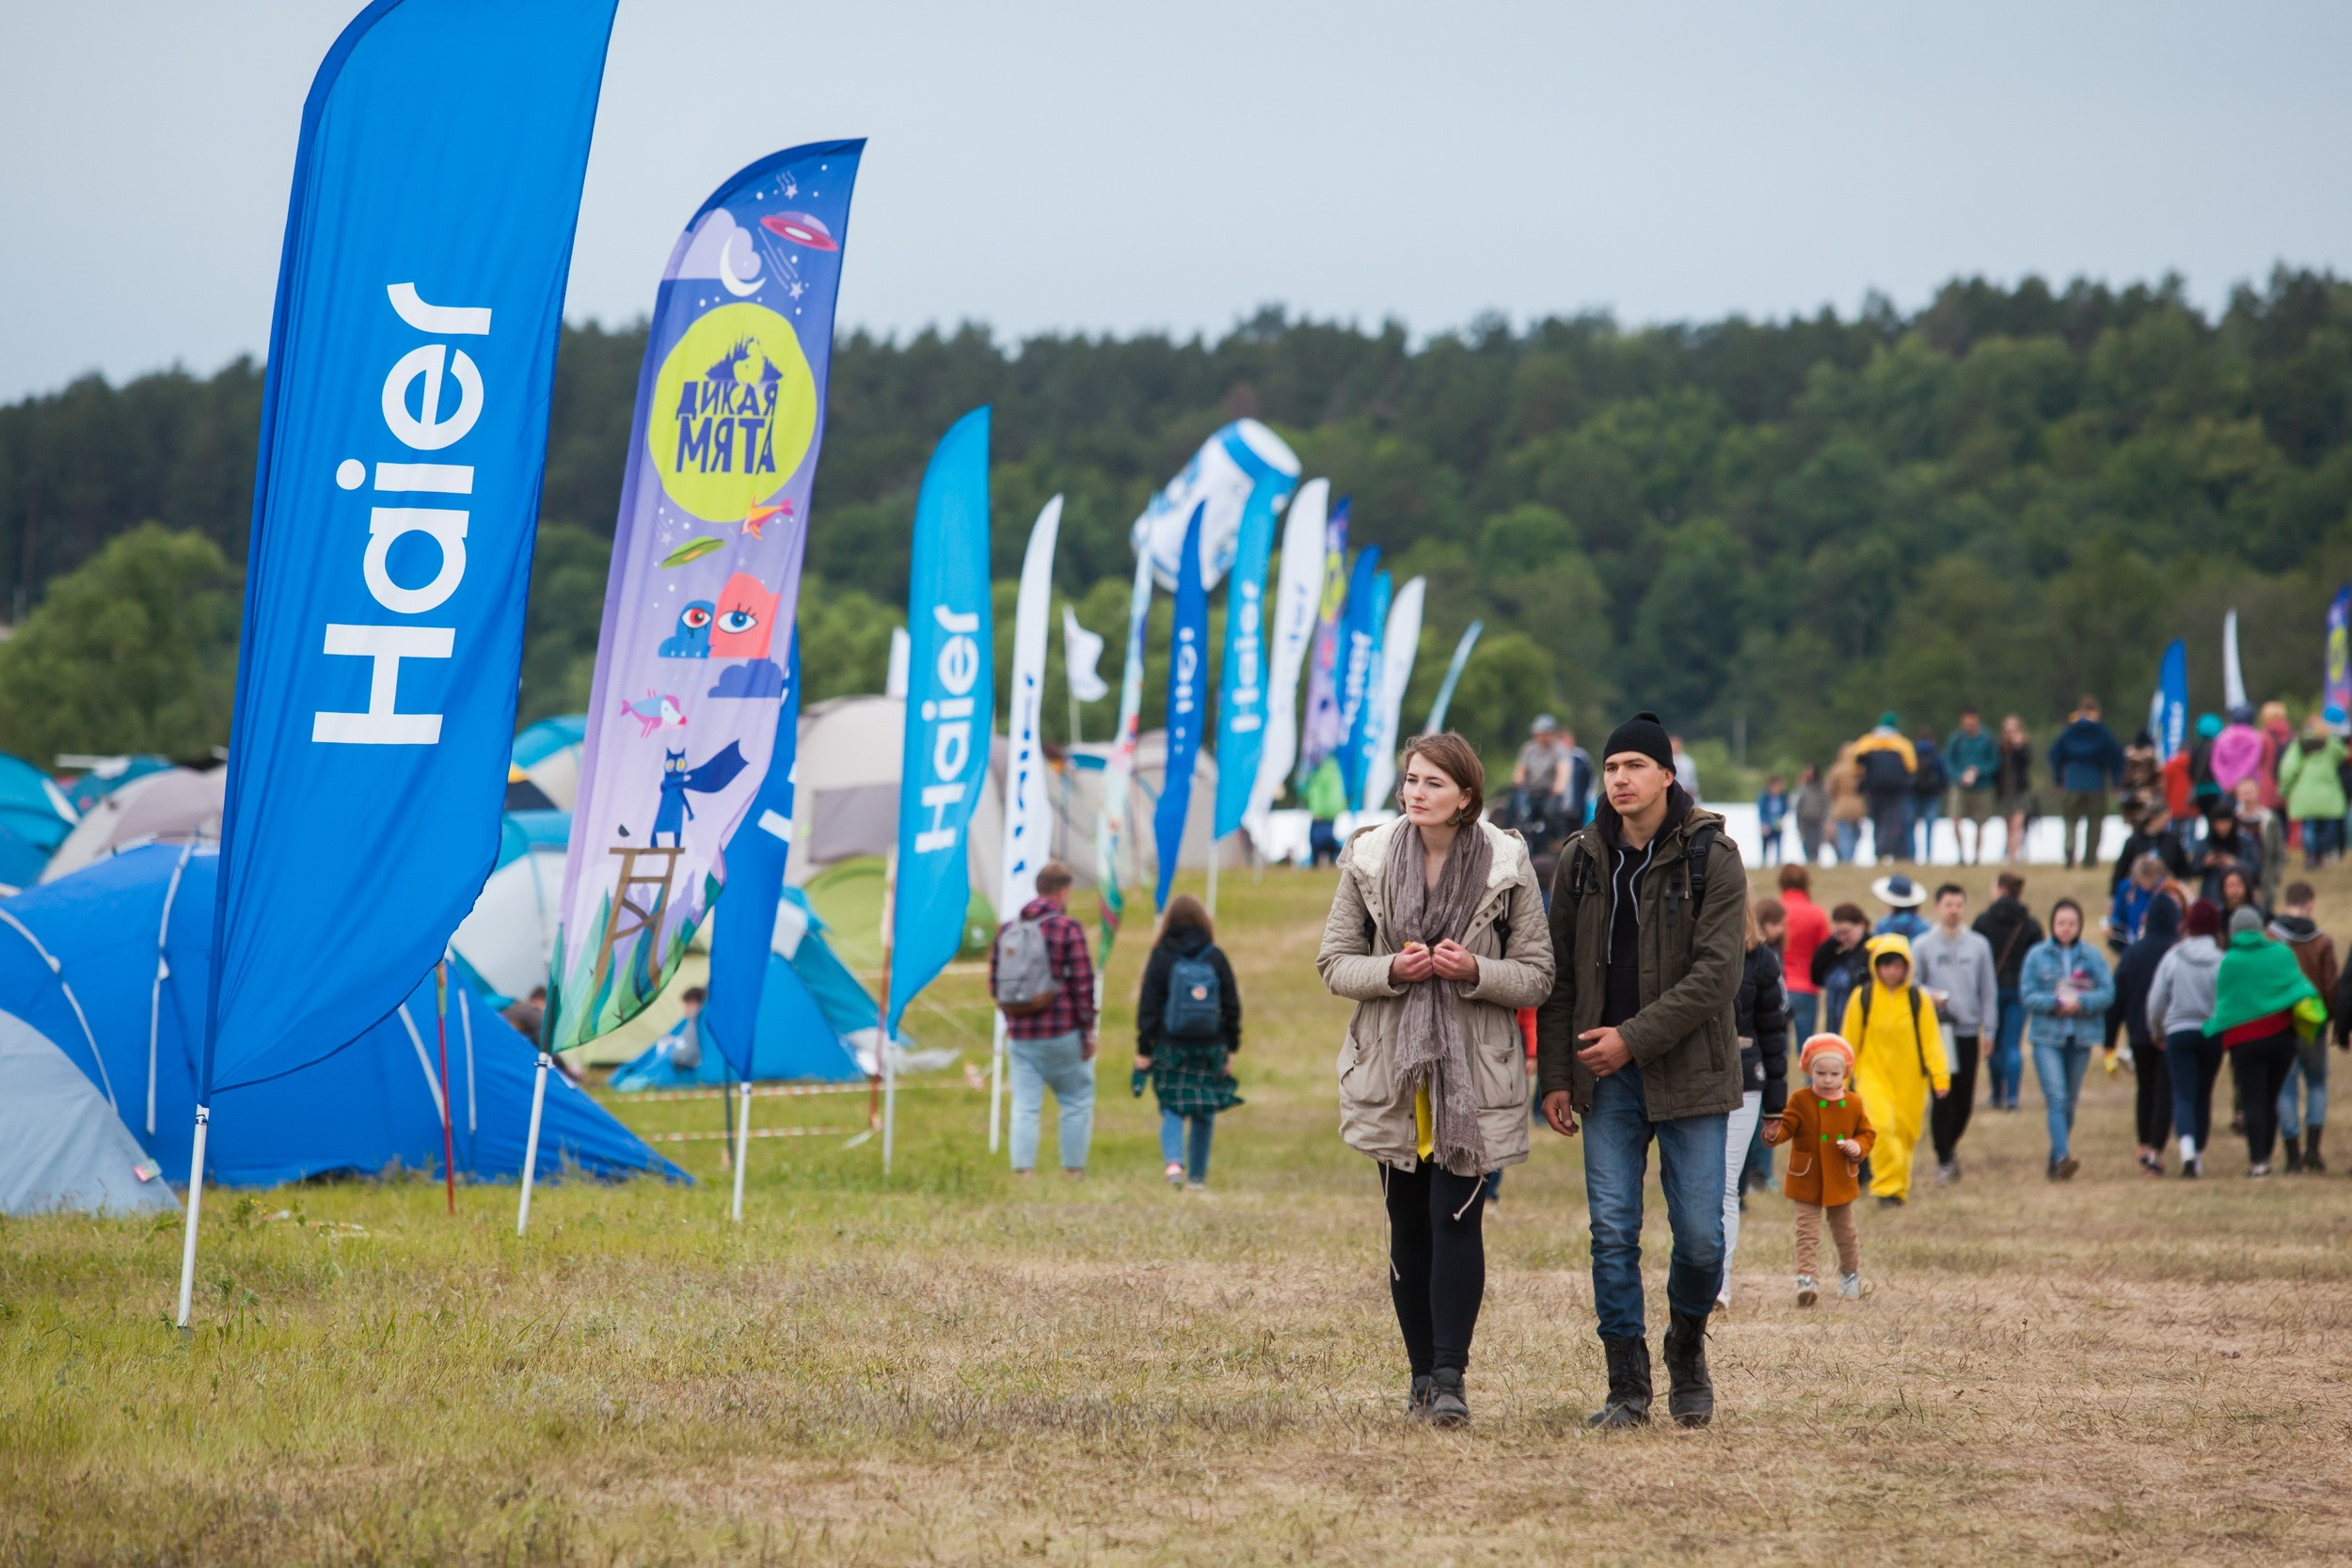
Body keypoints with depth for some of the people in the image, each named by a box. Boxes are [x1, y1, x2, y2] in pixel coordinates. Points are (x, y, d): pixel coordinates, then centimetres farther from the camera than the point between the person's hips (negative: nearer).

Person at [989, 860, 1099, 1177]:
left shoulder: (1007, 930, 9)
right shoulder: (1067, 929, -8)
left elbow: (994, 985, 13)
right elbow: (1082, 985, -9)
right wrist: (1088, 1032, -2)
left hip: (1019, 1035, 4)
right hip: (1062, 1033, -4)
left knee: (1025, 1107, 5)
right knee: (1077, 1101, 9)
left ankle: (1023, 1169, -3)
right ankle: (1073, 1171, 8)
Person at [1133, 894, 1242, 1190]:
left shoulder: (1161, 956, -4)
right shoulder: (1215, 957, 1)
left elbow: (1148, 1006, -5)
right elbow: (1232, 1006, 3)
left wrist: (1143, 1050, 0)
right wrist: (1231, 1049, 10)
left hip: (1170, 1047, -1)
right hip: (1210, 1049, 1)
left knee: (1172, 1109, 4)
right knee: (1203, 1114, 11)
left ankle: (1173, 1161, -19)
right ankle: (1197, 1176, 14)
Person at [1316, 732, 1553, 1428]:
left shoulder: (1508, 866, -2)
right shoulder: (1369, 860, 2)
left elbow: (1537, 976, 1)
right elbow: (1334, 962, 5)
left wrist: (1475, 971, -18)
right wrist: (1393, 970, -15)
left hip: (1473, 1075, -2)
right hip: (1392, 1071, 2)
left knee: (1456, 1217, -12)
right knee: (1408, 1225, 6)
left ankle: (1451, 1378, -10)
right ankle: (1423, 1374, 15)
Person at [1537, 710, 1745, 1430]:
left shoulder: (1712, 858, -5)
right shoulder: (1582, 860, 6)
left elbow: (1718, 971, -12)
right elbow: (1559, 974, 10)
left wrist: (1635, 1038, -17)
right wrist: (1555, 1075, 5)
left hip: (1688, 1072, -3)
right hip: (1606, 1077, 3)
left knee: (1699, 1235, -2)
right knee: (1612, 1234, -1)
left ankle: (1686, 1345, 26)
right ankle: (1628, 1388, 7)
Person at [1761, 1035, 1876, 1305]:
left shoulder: (1853, 1104, 1)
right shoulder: (1800, 1101, -8)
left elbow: (1868, 1134, 9)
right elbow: (1787, 1127, -15)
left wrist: (1858, 1147, -13)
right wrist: (1774, 1134, -37)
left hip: (1841, 1182, 3)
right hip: (1807, 1181, -3)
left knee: (1845, 1232, 18)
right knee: (1808, 1231, -8)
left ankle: (1850, 1275, 36)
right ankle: (1806, 1278, -13)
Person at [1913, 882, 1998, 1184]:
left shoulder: (1979, 945, 7)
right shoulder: (1922, 946, 2)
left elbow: (1989, 990, 10)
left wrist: (1988, 1029, 5)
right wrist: (1929, 995, -18)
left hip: (1968, 1031, 2)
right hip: (1937, 1031, -2)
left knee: (1965, 1100, 5)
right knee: (1943, 1098, -7)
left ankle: (1950, 1145, 30)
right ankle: (1944, 1160, 2)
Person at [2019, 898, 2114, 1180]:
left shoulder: (2092, 956, 3)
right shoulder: (2037, 955, 0)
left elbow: (2107, 992, -3)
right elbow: (2028, 995, -4)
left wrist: (2081, 1002, -18)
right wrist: (2056, 1003, -17)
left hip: (2081, 1039, 2)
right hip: (2047, 1037, -2)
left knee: (2069, 1102, 10)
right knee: (2056, 1098, -16)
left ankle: (2055, 1162, 21)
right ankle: (2062, 1157, -26)